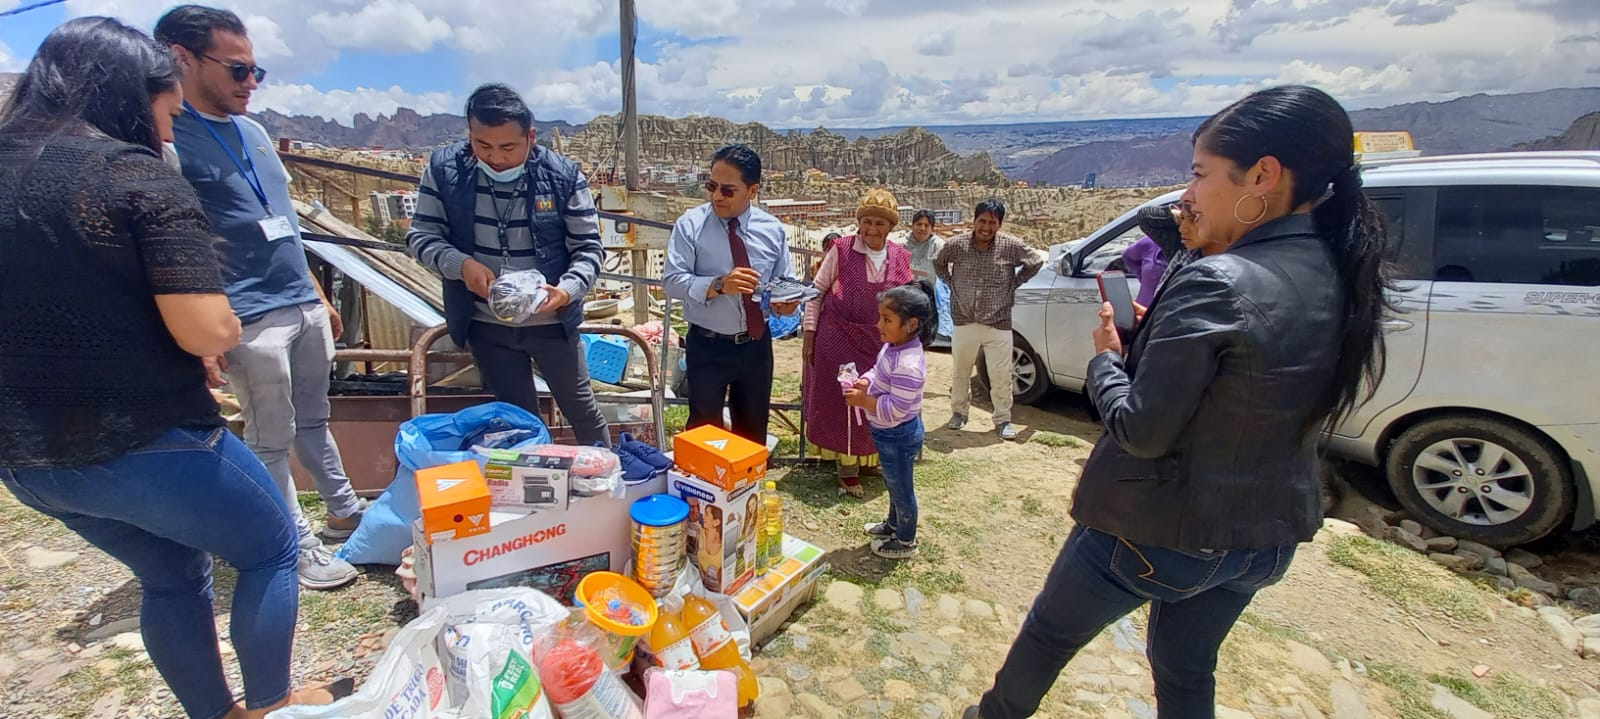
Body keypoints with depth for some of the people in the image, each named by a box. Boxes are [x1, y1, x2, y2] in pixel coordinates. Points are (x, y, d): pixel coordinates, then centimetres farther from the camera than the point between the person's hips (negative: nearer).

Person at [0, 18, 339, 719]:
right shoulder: (137, 173, -17)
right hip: (148, 446, -7)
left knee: (171, 579, 26)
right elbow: (208, 331, -25)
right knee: (272, 551, 17)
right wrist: (220, 324, -3)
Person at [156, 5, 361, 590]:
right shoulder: (166, 137, -11)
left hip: (303, 306, 7)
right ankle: (301, 548, 16)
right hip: (250, 320, -7)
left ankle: (346, 512, 33)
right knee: (271, 441, 4)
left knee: (313, 419, 19)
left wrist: (318, 295, 20)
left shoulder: (252, 130, 13)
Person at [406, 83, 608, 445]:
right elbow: (421, 235, -1)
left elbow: (588, 247, -9)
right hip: (486, 325, 2)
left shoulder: (563, 175, -13)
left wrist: (567, 290, -27)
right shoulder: (444, 168, -7)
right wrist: (461, 264, -21)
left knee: (582, 411, 13)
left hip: (551, 322, -1)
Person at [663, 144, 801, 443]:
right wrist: (719, 285, -32)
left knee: (754, 430, 20)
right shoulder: (690, 224, -10)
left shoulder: (772, 229, -1)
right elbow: (672, 281, -15)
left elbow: (784, 280, 6)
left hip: (756, 345, 3)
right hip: (707, 347, -3)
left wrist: (786, 300, -18)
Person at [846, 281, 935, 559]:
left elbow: (895, 410, -32)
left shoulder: (907, 364, -33)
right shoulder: (893, 347, -3)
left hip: (899, 436, -9)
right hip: (889, 434, 10)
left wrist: (863, 400, -25)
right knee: (894, 483, 28)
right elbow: (879, 373, 13)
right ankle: (894, 524, 50)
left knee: (901, 487, 11)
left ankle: (905, 542, 31)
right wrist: (863, 383, -6)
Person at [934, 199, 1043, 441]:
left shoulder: (1011, 245, -9)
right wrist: (952, 284, 5)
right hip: (964, 322, 1)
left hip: (998, 323, -1)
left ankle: (1003, 419, 20)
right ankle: (959, 412, 34)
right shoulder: (956, 245, -7)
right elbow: (939, 264, 14)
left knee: (1001, 376, 4)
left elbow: (1035, 262, 8)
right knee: (960, 372, 15)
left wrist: (1014, 284, 2)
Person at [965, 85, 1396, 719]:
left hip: (1156, 530, -7)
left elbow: (1140, 431, -24)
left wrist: (1106, 356, -8)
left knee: (1049, 634, 20)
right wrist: (1156, 336, -2)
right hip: (1266, 537, 7)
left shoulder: (1216, 283, -27)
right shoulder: (1344, 280, -2)